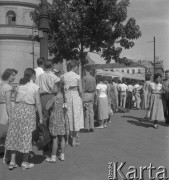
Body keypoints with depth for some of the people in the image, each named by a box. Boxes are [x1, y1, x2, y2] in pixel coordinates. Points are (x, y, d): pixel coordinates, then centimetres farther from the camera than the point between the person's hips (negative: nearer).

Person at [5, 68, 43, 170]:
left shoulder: (20, 86, 10)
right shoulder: (35, 87, -3)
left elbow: (16, 100, 7)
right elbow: (38, 103, -6)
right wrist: (41, 117, 0)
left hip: (17, 109, 4)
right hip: (28, 110, -4)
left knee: (14, 134, 11)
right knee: (26, 135, 5)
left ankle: (12, 161, 16)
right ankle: (25, 162, 15)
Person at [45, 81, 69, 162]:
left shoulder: (54, 98, -16)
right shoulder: (64, 97, 2)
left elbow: (47, 108, -11)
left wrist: (49, 100, 1)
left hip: (55, 119, -6)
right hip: (63, 118, 6)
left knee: (55, 138, 2)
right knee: (62, 138, 14)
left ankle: (53, 157, 12)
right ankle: (62, 155, 23)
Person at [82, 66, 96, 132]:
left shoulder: (84, 78, -9)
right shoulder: (93, 78, 8)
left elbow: (83, 89, -11)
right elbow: (95, 89, 11)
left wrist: (82, 97, -8)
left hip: (86, 94, -5)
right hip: (91, 95, 5)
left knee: (86, 111, 0)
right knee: (91, 111, 8)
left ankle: (87, 127, 3)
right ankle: (91, 127, 11)